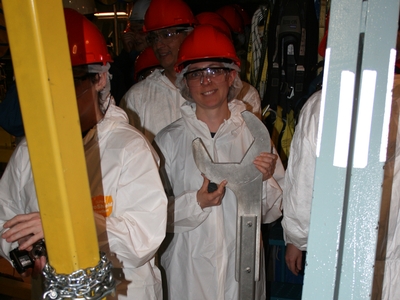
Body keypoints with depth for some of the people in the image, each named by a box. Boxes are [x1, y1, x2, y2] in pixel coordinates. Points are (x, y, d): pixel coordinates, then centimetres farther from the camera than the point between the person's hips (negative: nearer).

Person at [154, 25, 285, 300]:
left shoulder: (254, 133, -5)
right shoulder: (169, 140, -8)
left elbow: (273, 212, 1)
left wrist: (264, 182, -18)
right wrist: (196, 202, -21)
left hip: (243, 266, 1)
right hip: (189, 269, -1)